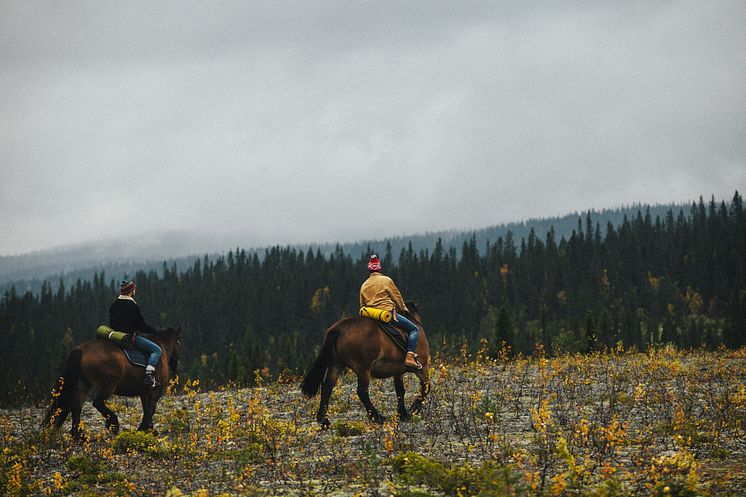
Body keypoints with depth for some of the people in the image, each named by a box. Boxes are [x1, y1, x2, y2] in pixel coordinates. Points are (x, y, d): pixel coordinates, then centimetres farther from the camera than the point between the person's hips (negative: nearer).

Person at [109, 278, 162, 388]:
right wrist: (155, 331, -1)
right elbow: (140, 325, -12)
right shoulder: (133, 306, -13)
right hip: (130, 337, -9)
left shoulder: (114, 305, 10)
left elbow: (112, 322, 16)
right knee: (156, 350, -6)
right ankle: (149, 375, -23)